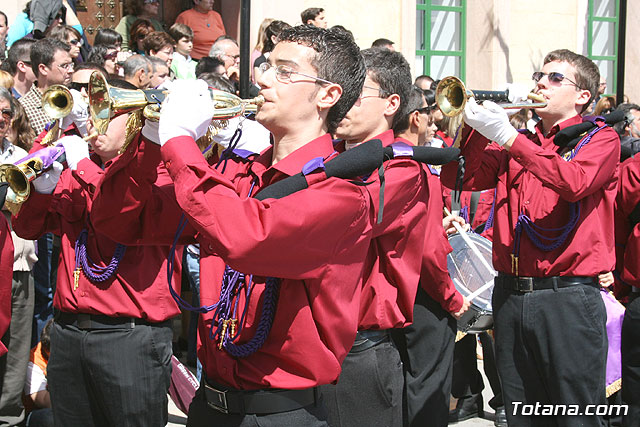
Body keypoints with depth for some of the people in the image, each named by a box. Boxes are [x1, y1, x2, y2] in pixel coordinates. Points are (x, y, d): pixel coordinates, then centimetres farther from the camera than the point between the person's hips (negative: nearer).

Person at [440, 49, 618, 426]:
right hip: (510, 294, 5)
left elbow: (575, 182, -18)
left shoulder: (601, 139, 3)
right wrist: (478, 129, -9)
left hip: (567, 298, -5)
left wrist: (507, 137, -20)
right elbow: (463, 179, 6)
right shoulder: (519, 142, 17)